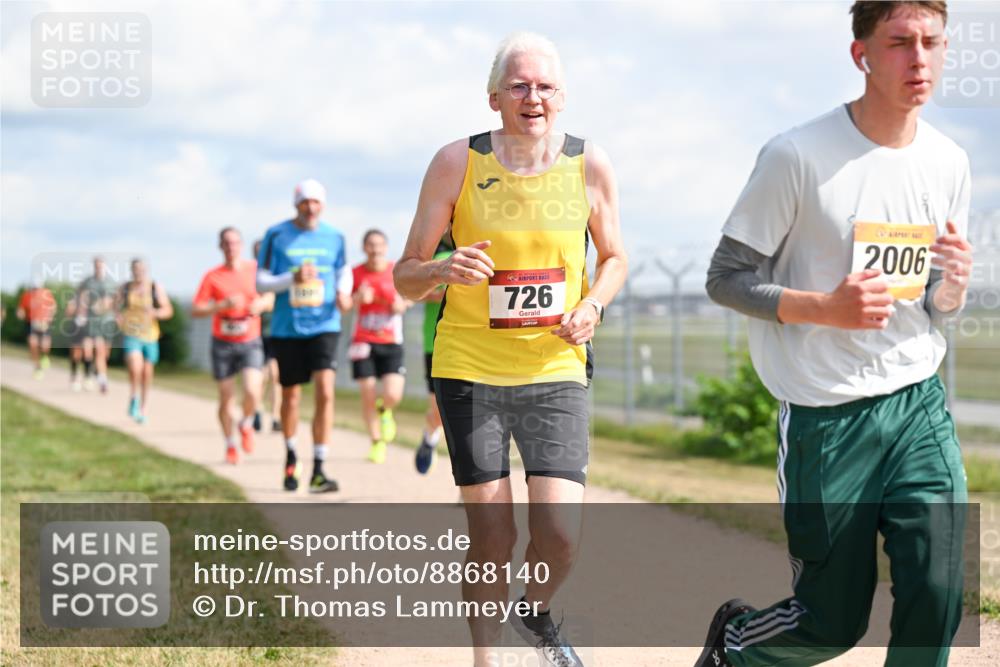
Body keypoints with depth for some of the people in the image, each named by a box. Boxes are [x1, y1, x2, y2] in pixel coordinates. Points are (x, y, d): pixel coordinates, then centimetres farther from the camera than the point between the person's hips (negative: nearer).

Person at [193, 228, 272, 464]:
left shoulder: (255, 269, 1)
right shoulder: (213, 276, -3)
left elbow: (271, 295, 14)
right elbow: (195, 310, -7)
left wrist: (261, 303, -8)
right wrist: (223, 305, -20)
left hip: (250, 341, 0)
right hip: (223, 343, 0)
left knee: (252, 391, -19)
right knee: (227, 398, 3)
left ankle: (246, 425, 12)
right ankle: (230, 446, 22)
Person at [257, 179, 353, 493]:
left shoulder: (334, 237, 4)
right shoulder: (276, 235, -2)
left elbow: (344, 272, 17)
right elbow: (261, 282, -2)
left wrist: (343, 295, -5)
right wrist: (292, 278, -19)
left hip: (324, 326, 0)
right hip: (287, 328, 0)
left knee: (325, 393, -16)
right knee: (291, 396, 10)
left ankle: (318, 470, -13)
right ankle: (291, 457, 36)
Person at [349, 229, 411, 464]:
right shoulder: (355, 273, 0)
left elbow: (408, 298, 13)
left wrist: (401, 305, -9)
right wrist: (358, 298, -19)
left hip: (391, 342, 0)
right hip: (363, 341, 0)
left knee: (392, 395, -14)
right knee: (368, 396, -3)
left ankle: (384, 411, 24)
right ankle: (377, 442, 17)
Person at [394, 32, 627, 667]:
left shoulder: (591, 166, -2)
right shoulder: (457, 163, -7)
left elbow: (615, 258, 15)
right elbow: (406, 276, 0)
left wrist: (591, 306, -6)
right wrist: (444, 270, -23)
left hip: (556, 372, 1)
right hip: (470, 371, -1)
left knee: (561, 537, -8)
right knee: (491, 537, 0)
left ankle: (538, 613, 26)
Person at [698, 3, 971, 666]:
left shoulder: (949, 163, 4)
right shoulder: (799, 156, -12)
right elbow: (725, 278, -7)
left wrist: (954, 287, -10)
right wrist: (826, 307, -21)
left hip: (920, 405, 4)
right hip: (826, 415, -4)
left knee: (937, 596, -9)